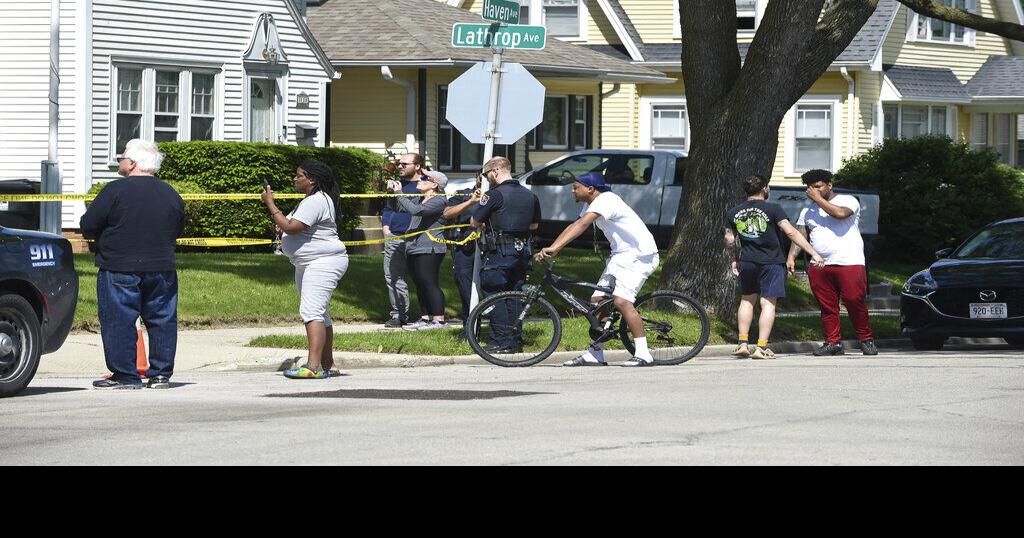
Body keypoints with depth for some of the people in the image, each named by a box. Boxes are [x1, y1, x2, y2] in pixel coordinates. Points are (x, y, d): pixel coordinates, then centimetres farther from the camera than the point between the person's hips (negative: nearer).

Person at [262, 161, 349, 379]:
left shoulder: (315, 201, -18)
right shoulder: (313, 200, 18)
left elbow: (291, 228, -24)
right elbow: (301, 229, 30)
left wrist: (270, 205, -16)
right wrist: (281, 225, 10)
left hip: (323, 262, -12)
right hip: (309, 264, 12)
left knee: (311, 311, -21)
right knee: (319, 313, 14)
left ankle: (313, 366, -30)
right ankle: (328, 365, 18)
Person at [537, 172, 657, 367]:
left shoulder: (605, 201, -21)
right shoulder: (593, 204, 13)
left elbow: (582, 225, -32)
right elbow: (575, 226, 12)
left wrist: (554, 248, -41)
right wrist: (551, 250, 1)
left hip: (639, 255, -11)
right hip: (621, 255, 11)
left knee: (621, 301, -23)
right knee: (598, 300, 6)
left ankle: (643, 354, -23)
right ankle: (595, 354, 12)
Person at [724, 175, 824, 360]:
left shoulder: (733, 213, 3)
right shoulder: (773, 209, -9)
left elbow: (729, 240, 7)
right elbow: (791, 233, -15)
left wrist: (733, 261, 25)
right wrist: (813, 253, -14)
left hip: (747, 262, 4)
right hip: (772, 262, -4)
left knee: (747, 300, 19)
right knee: (768, 303, -2)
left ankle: (743, 343, 15)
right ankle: (761, 348, -8)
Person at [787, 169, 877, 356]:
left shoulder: (848, 201, 4)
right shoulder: (808, 210, 19)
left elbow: (840, 213, -19)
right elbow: (800, 235, 12)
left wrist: (818, 199, -9)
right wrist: (791, 257, -3)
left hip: (849, 263, -5)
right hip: (819, 266, 5)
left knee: (855, 302, -9)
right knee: (827, 306, 1)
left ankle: (866, 340, 1)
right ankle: (833, 342, 6)